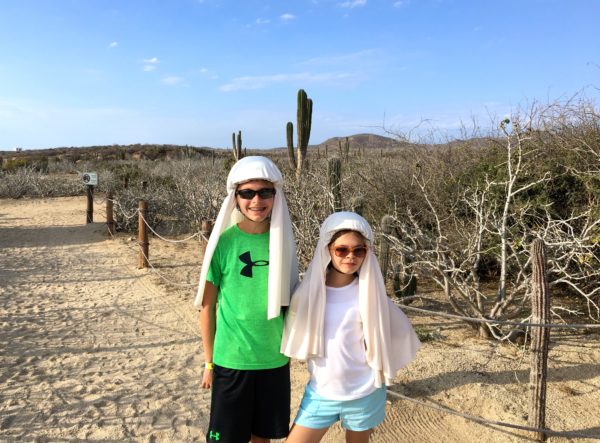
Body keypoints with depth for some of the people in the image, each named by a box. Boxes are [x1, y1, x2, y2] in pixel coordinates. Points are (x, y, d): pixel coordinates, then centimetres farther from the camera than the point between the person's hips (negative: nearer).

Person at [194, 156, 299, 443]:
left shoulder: (282, 240, -3)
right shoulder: (223, 242, -11)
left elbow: (288, 300, 6)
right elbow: (207, 305, -4)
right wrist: (209, 361, 0)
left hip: (275, 359, 3)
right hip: (231, 360, -2)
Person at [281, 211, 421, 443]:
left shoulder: (371, 293, -11)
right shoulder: (310, 289, -9)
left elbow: (399, 330, 0)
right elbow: (295, 335, 2)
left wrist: (382, 369, 4)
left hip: (364, 395, -1)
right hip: (319, 393, 1)